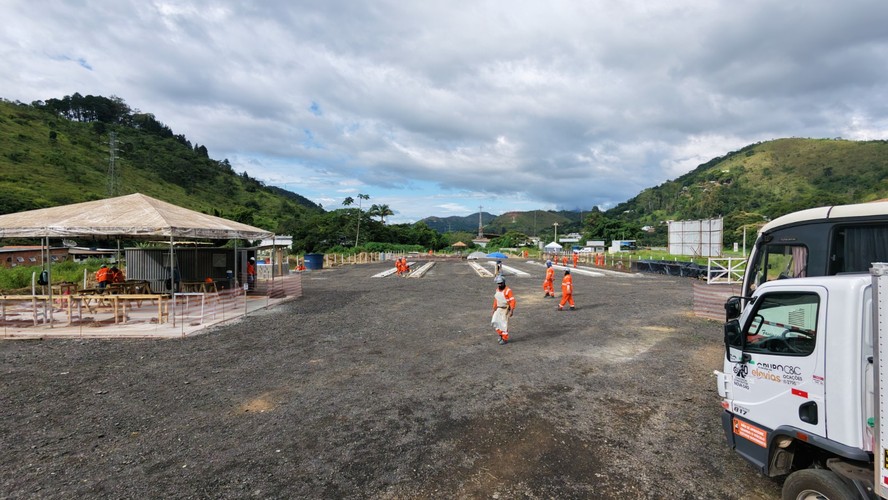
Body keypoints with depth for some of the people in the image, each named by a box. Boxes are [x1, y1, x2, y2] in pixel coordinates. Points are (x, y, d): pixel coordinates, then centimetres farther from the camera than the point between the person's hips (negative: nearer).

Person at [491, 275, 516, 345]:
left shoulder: (508, 290, -19)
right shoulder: (497, 290, 4)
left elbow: (512, 301, -20)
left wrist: (511, 311, -25)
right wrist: (494, 308, 17)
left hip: (505, 310, -7)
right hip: (499, 309, 7)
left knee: (504, 324, -3)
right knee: (494, 322, 2)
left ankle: (505, 339, 12)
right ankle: (501, 335, 20)